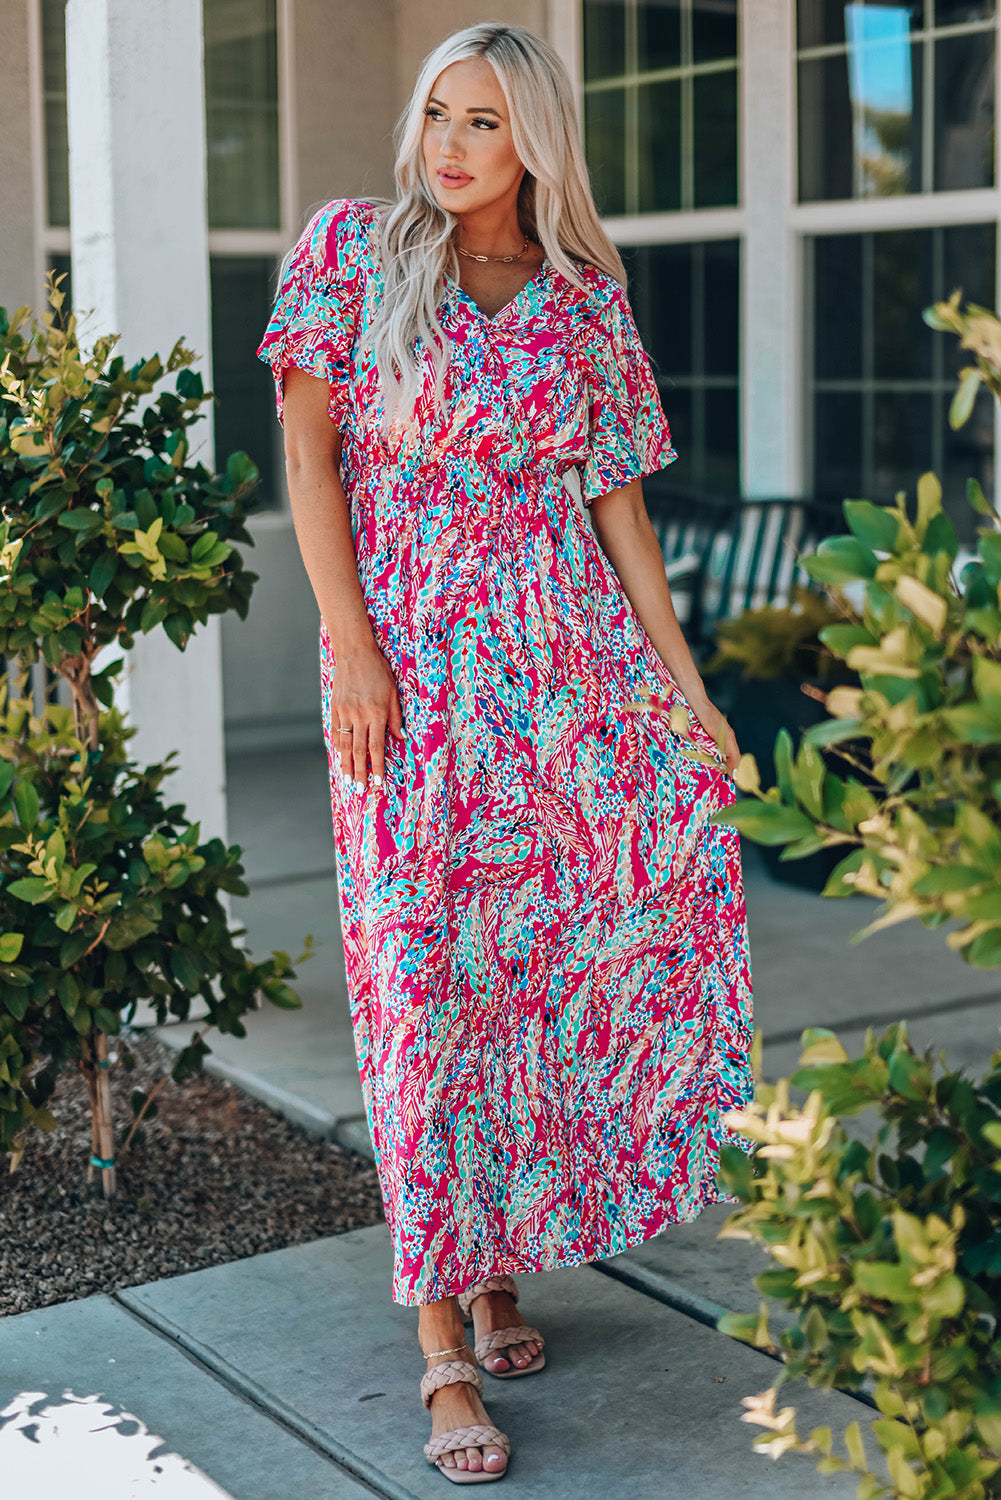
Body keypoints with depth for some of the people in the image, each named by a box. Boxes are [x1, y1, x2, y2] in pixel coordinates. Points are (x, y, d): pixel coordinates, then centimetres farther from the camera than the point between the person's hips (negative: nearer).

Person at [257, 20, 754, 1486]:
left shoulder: (586, 295, 9)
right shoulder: (352, 245, 3)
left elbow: (618, 500, 8)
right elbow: (309, 448, -2)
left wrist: (685, 684, 2)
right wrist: (350, 645, -11)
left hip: (572, 655, 3)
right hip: (410, 661, -3)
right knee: (425, 969, -4)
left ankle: (498, 1250, 16)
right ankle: (444, 1338, 3)